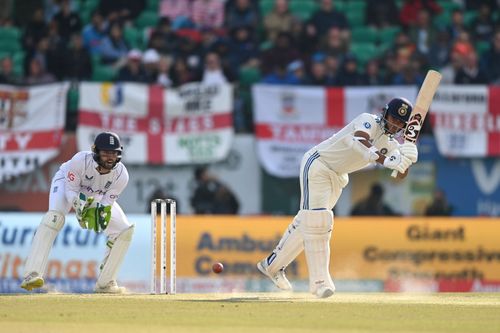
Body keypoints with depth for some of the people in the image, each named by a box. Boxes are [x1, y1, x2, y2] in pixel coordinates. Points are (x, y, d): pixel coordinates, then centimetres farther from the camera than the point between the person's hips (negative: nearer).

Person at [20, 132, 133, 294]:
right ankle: (32, 274, -41)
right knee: (55, 216, -34)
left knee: (125, 230, -7)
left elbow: (107, 201, -19)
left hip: (97, 198, 5)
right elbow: (71, 191, -28)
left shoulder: (121, 175, -29)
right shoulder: (80, 161, -38)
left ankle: (105, 283, 5)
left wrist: (103, 211, -42)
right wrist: (80, 207, -47)